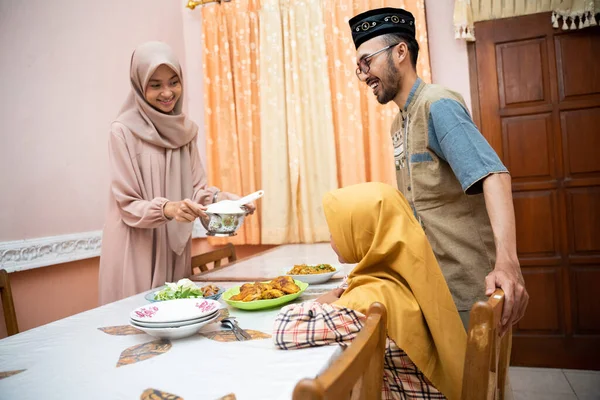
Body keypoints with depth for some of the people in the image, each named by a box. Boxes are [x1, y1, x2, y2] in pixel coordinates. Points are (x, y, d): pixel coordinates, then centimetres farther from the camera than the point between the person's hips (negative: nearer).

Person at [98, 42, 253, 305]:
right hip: (136, 251, -5)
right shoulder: (124, 130, -10)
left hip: (175, 247, 5)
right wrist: (167, 208, -28)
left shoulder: (185, 130, 6)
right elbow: (128, 205, -10)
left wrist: (223, 199, -14)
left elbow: (196, 189, 6)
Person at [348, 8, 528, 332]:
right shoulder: (399, 122, 12)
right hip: (432, 279, 8)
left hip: (466, 280, -8)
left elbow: (491, 174, -29)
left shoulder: (437, 105, -15)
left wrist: (507, 261, -40)